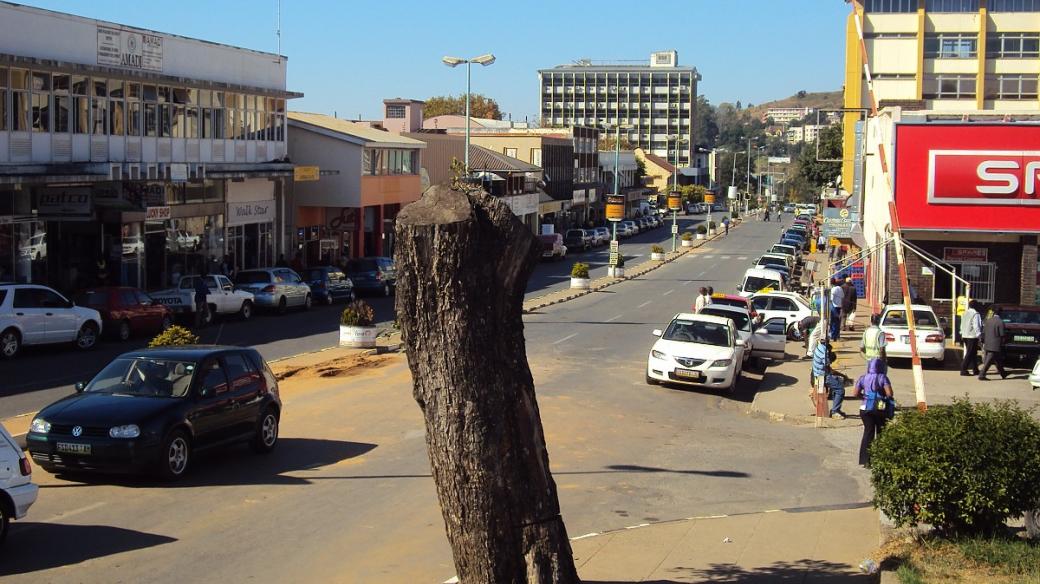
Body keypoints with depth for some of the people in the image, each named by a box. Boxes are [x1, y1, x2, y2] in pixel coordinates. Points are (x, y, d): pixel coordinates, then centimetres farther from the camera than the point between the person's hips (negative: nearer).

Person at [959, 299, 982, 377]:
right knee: (970, 354, -5)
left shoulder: (965, 313, 12)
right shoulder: (975, 314, -14)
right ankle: (963, 370, -8)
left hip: (965, 336, 9)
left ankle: (975, 370, 19)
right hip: (972, 336, -9)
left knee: (973, 353, 15)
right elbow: (976, 326, -18)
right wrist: (979, 335, -14)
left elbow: (962, 325, 17)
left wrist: (962, 334, 22)